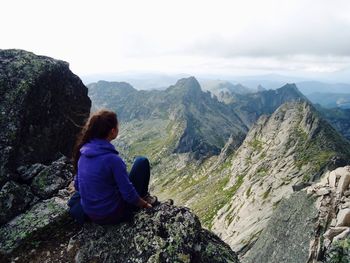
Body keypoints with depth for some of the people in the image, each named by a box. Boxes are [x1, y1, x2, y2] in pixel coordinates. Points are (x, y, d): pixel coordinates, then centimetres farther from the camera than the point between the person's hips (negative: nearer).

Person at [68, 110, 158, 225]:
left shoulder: (83, 151, -6)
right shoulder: (113, 159, -27)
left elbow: (77, 185, 7)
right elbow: (129, 194, -19)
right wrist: (144, 204, 1)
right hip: (113, 214, -6)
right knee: (142, 162, 1)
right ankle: (144, 197, 19)